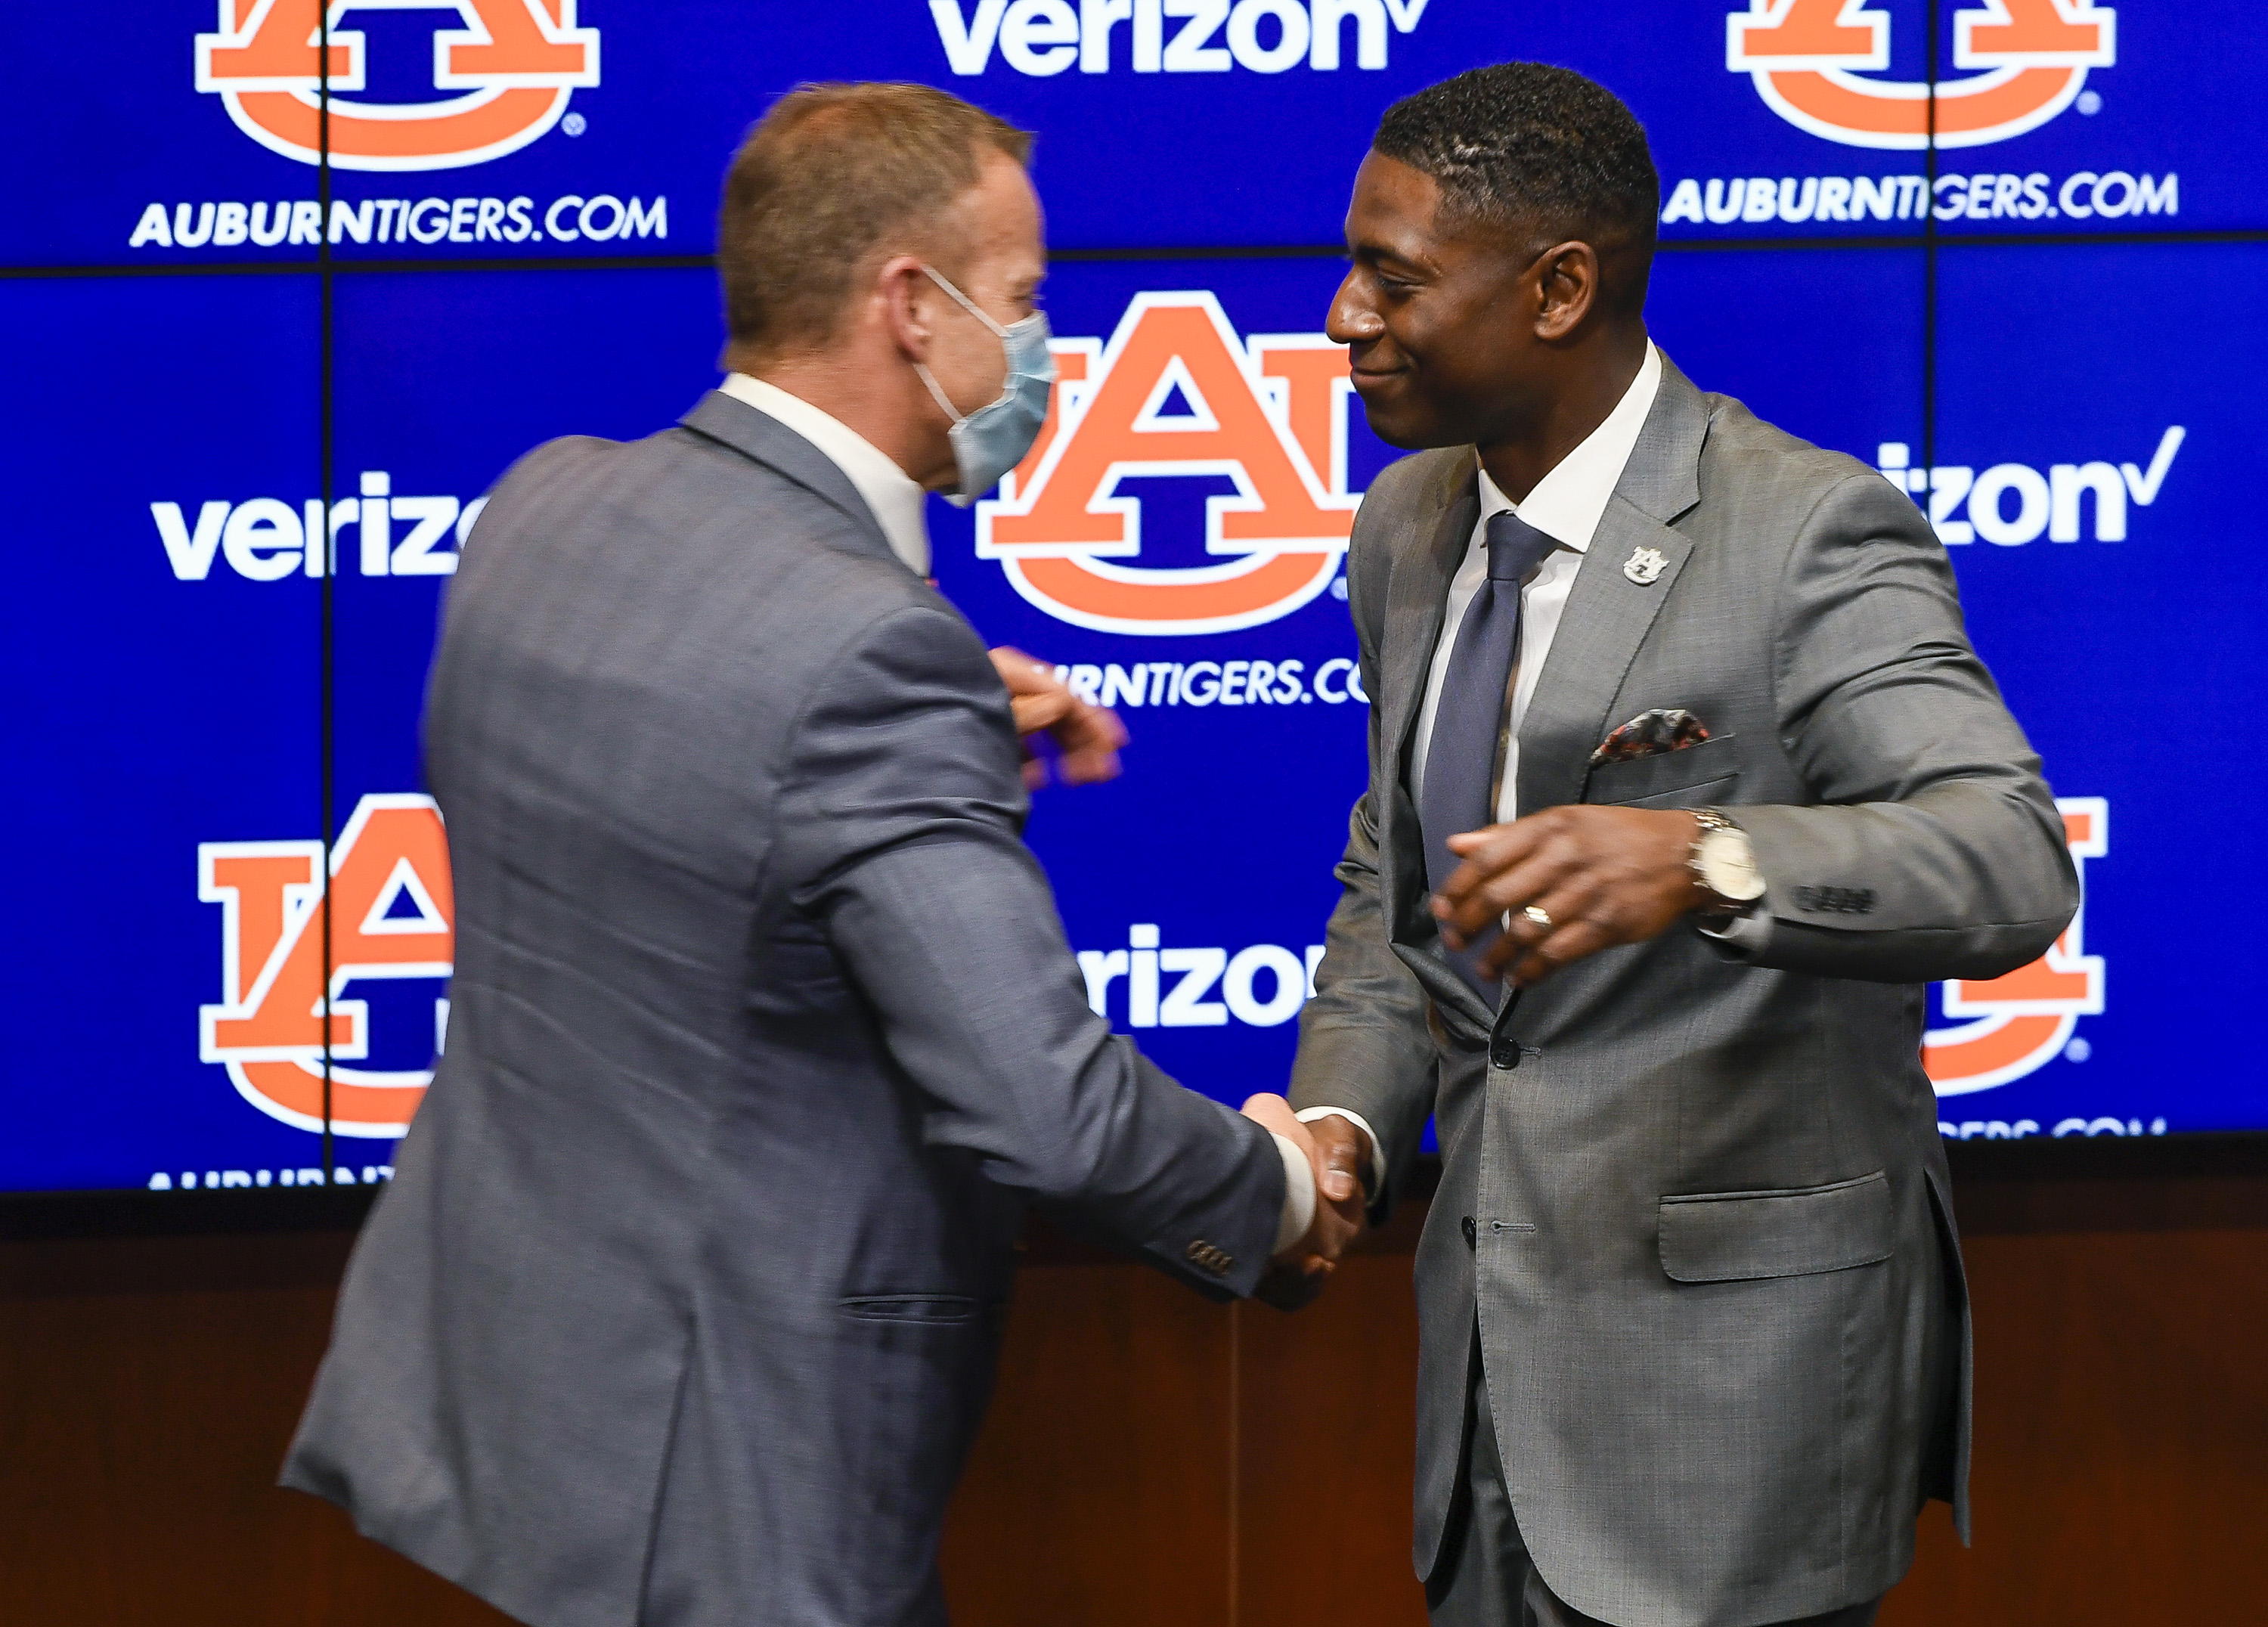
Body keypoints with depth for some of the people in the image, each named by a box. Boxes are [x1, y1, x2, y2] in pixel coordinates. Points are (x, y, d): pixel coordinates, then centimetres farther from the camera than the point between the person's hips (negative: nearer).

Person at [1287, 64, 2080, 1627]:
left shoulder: (1806, 532, -15)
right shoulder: (1415, 528, 10)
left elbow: (2013, 864, -26)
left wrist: (1703, 859, -44)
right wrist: (1341, 1120, -1)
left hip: (1734, 1367, -7)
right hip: (1496, 1345, 7)